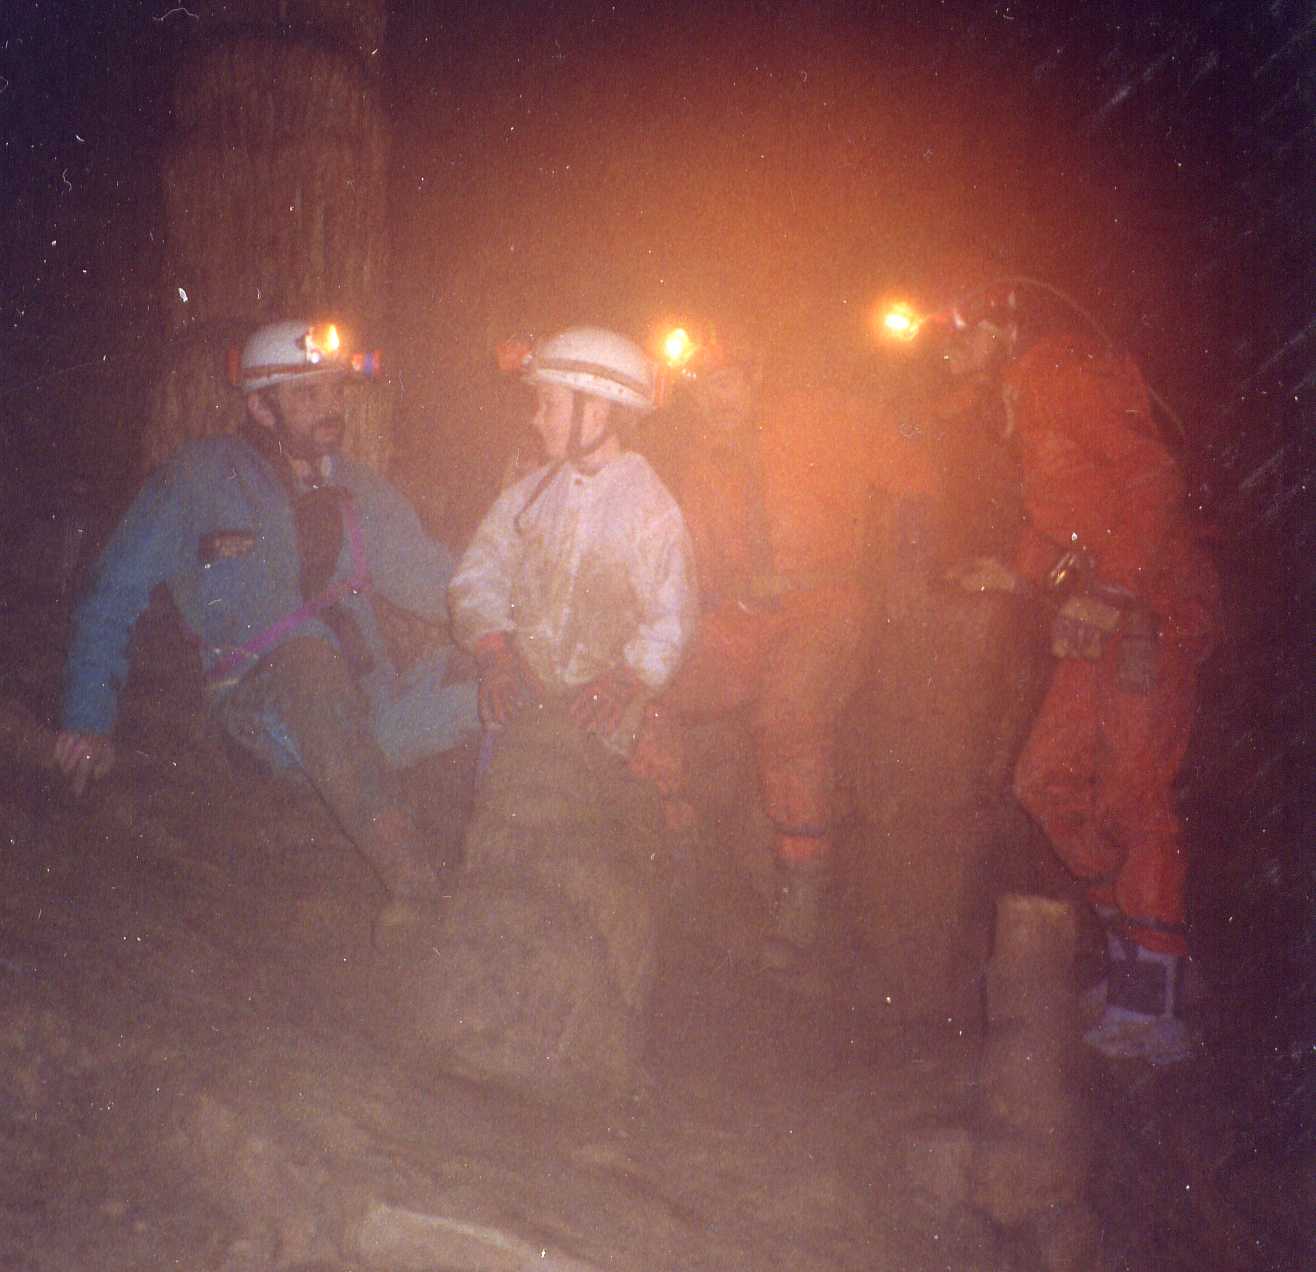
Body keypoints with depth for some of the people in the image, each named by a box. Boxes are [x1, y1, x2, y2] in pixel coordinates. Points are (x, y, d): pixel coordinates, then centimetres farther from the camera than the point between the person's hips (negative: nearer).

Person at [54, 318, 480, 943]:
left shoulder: (359, 490, 20)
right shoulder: (200, 480, 7)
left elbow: (434, 581, 20)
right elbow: (115, 594, 9)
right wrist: (90, 719, 1)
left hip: (361, 713, 5)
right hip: (258, 710, -5)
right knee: (306, 646, -39)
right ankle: (408, 876, -47)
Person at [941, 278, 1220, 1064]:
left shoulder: (1069, 375, -10)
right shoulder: (1024, 403, 19)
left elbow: (1155, 481, -19)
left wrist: (1108, 587, -23)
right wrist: (1022, 575, 14)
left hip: (1152, 611, -10)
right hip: (1101, 619, 10)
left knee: (1132, 798, -10)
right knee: (1047, 779, 8)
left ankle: (1153, 1008, -5)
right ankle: (1136, 946, 18)